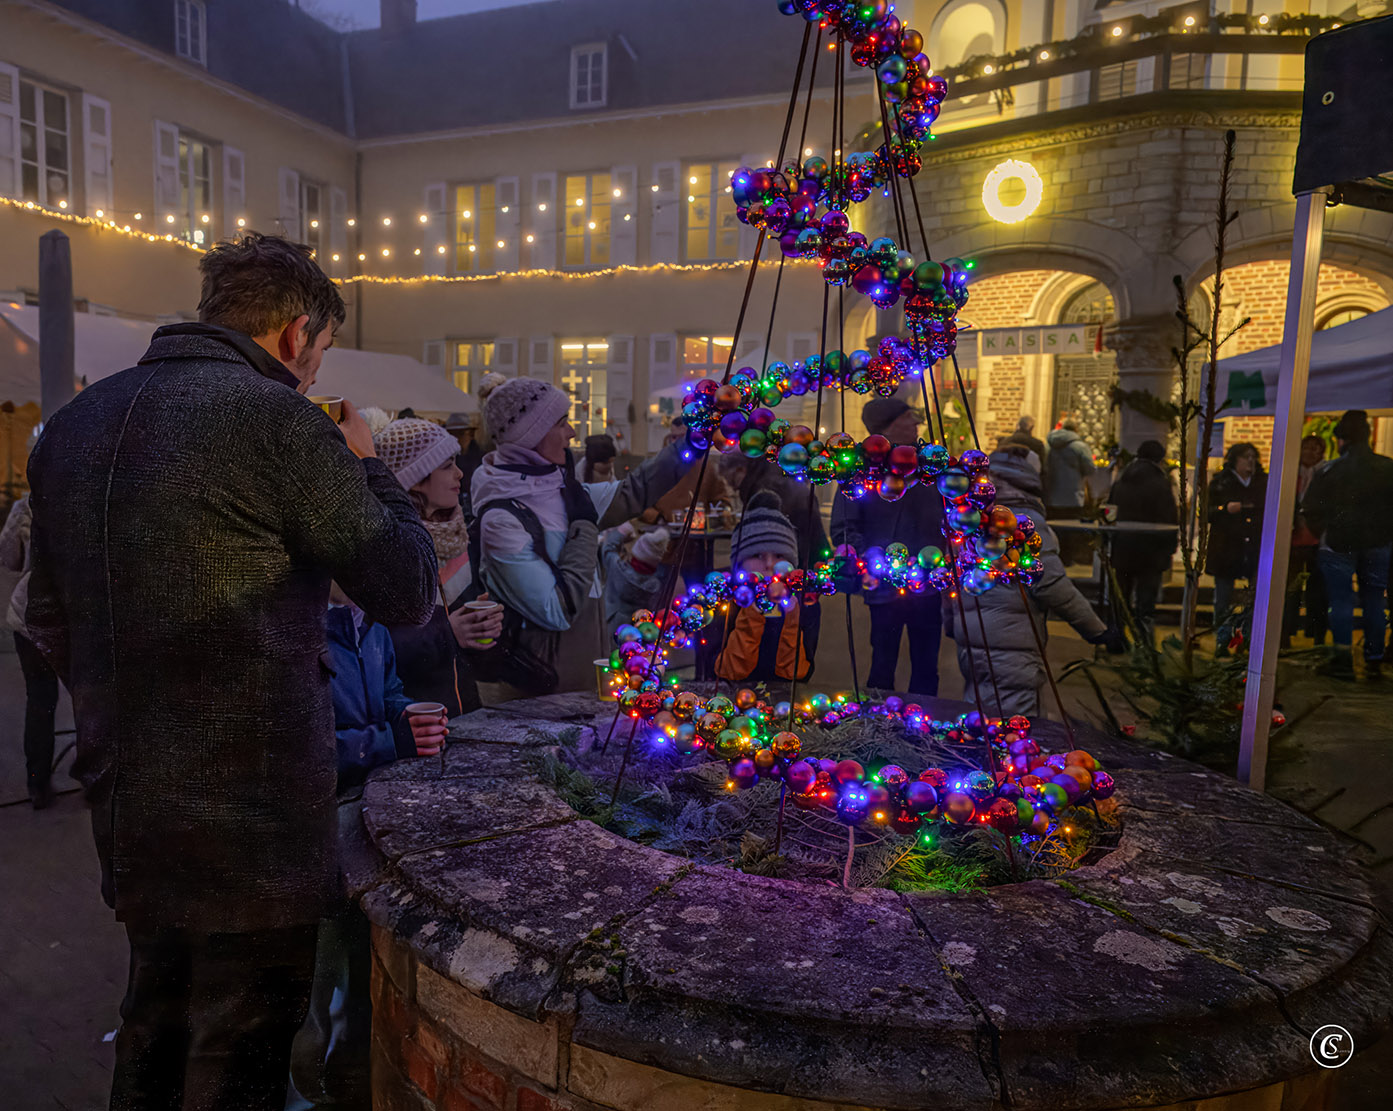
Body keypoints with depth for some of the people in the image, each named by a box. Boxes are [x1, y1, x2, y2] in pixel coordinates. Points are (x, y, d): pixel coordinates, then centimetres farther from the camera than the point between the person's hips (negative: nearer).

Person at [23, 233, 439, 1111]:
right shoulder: (277, 420, -17)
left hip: (125, 802, 8)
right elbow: (409, 591, -11)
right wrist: (367, 468, 3)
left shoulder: (75, 422, 8)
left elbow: (48, 621, 15)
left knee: (154, 1034, 26)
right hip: (250, 817, -8)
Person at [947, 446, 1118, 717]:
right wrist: (1098, 631, -8)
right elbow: (1051, 585, -15)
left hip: (968, 642, 8)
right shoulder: (1027, 522, -12)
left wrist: (950, 623, 30)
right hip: (1010, 648, -8)